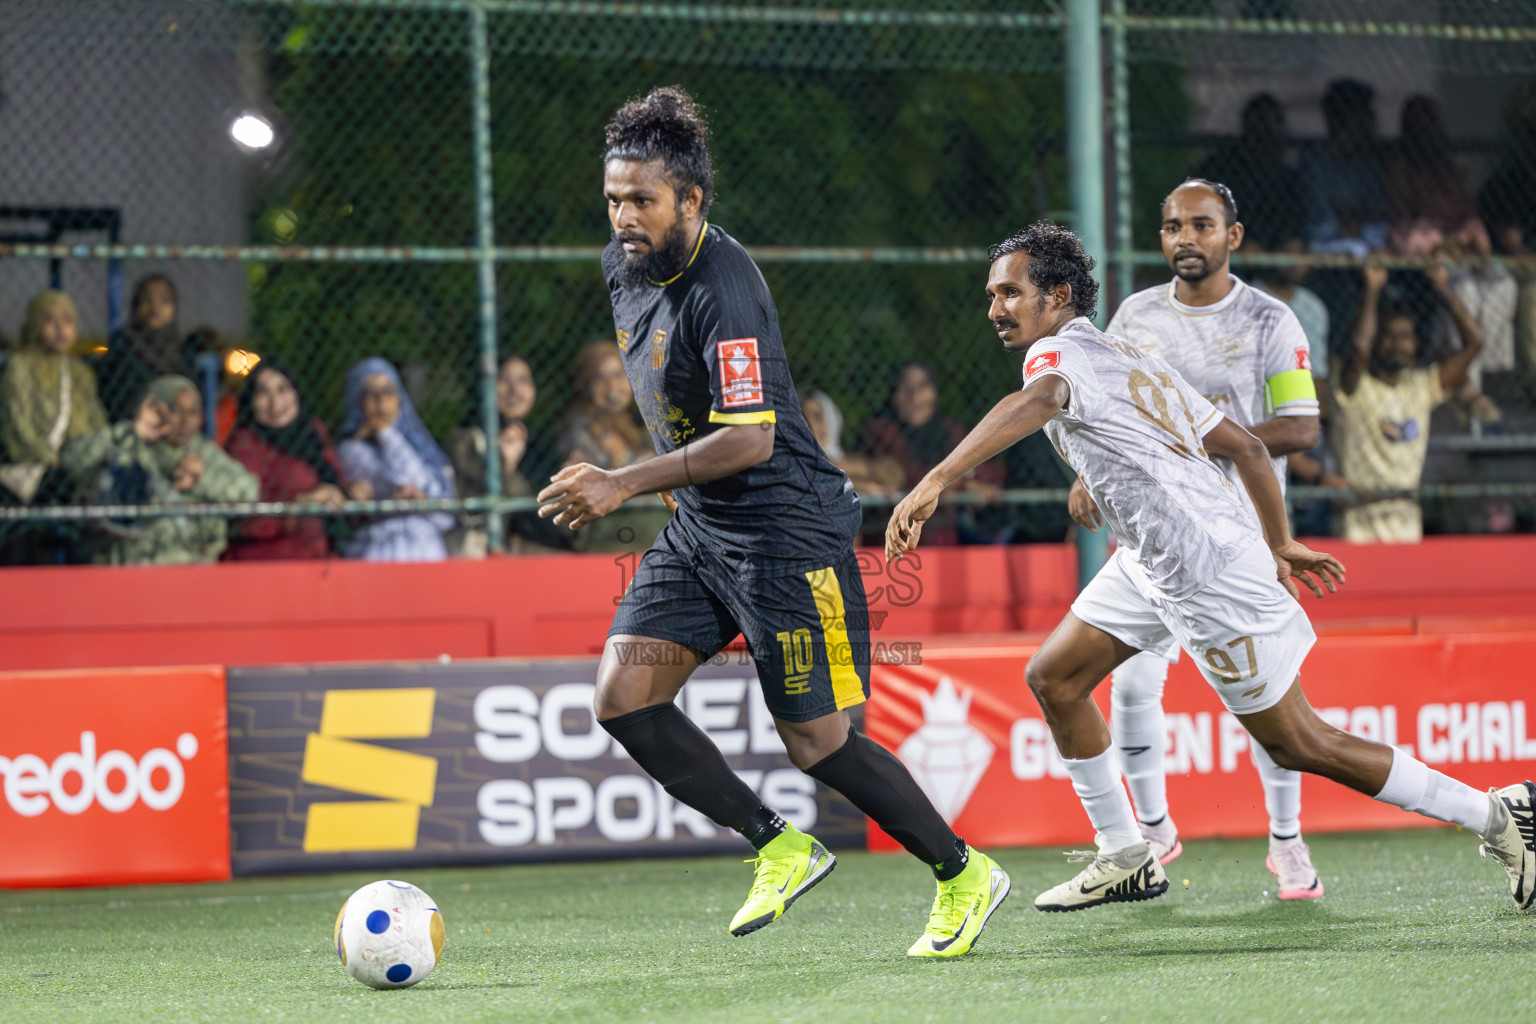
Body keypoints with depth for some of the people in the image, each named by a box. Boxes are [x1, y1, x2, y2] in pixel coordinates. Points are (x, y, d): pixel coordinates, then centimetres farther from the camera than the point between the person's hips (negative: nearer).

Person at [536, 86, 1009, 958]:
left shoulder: (723, 288, -23)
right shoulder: (624, 266, 5)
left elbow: (749, 438, -30)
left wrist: (624, 485, -34)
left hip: (786, 523, -9)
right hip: (698, 528, 9)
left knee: (817, 740, -5)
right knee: (624, 696, -5)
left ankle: (965, 876, 15)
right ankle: (779, 849, 7)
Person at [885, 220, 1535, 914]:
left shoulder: (1061, 352, -14)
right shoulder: (1132, 357, 14)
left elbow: (1037, 401, -41)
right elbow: (1245, 445, 17)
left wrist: (935, 482, -51)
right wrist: (1278, 546, 28)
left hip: (1212, 576, -10)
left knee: (1298, 745, -2)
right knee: (1053, 678, 10)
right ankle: (1125, 859, 18)